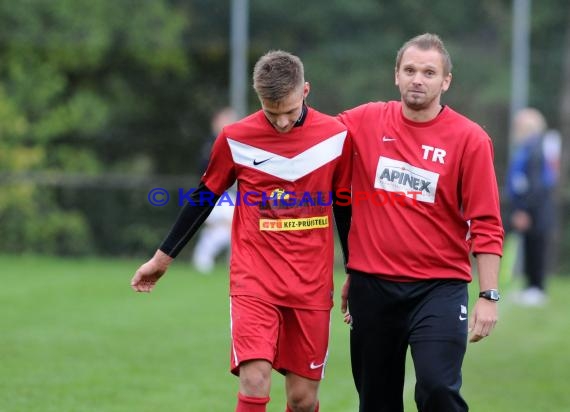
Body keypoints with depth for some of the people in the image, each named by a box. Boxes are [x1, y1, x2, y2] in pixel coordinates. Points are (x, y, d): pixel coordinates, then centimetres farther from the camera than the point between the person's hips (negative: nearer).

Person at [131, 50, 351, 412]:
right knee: (254, 382, -18)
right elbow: (203, 199, 11)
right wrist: (163, 258, 16)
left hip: (312, 286, 1)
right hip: (253, 282, -1)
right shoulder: (236, 139, -3)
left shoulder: (336, 136, -1)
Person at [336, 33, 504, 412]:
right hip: (372, 284, 3)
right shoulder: (365, 122, 2)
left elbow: (486, 224, -5)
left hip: (439, 287, -3)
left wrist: (489, 295, -11)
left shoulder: (470, 139, -5)